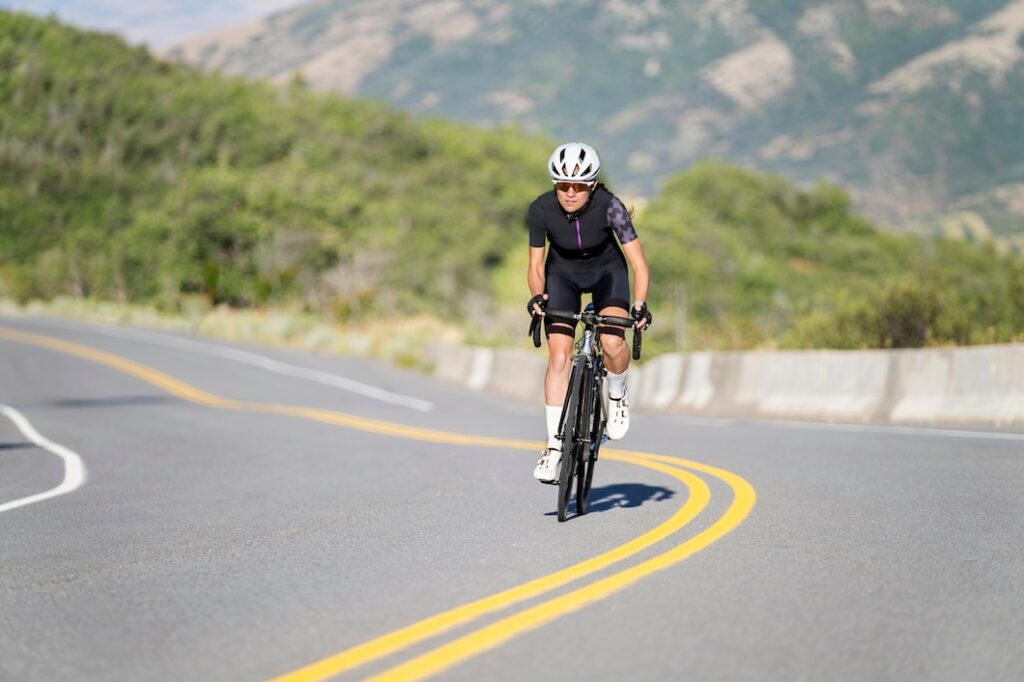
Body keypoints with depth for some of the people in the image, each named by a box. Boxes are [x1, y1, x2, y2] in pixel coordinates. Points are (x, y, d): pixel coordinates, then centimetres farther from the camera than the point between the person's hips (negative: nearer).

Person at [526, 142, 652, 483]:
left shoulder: (609, 206, -29)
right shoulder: (541, 209, -25)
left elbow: (639, 264, -27)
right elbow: (536, 266, -14)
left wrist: (640, 305, -41)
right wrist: (537, 296, -33)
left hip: (607, 271, -1)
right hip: (563, 273, 1)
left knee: (613, 343, -27)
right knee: (559, 356, -14)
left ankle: (617, 395, 6)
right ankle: (555, 445, -7)